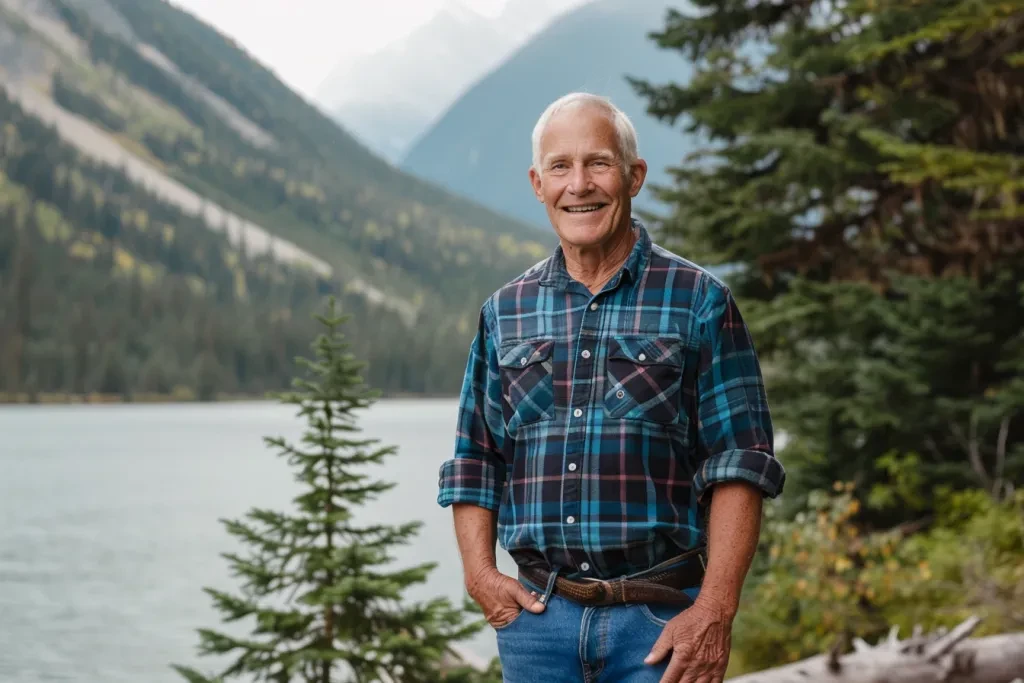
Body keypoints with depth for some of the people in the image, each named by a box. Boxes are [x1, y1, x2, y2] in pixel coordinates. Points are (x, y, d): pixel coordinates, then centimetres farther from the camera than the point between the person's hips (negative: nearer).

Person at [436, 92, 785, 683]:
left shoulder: (699, 302, 0)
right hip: (536, 616, 3)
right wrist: (480, 574, 1)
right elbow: (474, 465, 16)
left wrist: (716, 611, -13)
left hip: (661, 622, -3)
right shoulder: (505, 313, 11)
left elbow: (738, 466, -5)